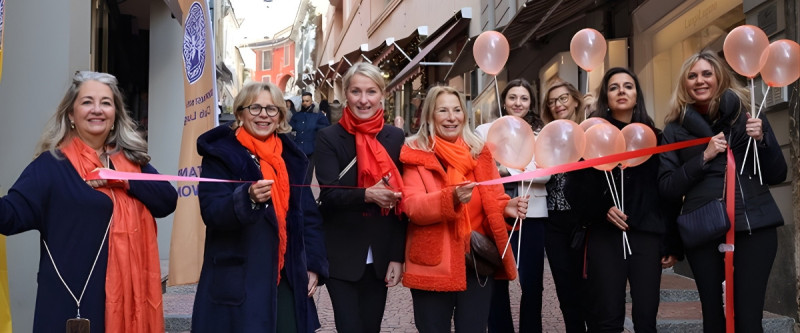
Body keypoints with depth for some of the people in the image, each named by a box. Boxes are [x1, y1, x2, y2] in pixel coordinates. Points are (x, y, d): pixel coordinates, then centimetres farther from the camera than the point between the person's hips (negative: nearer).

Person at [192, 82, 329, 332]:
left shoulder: (291, 156, 12)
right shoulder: (221, 153, -3)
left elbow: (308, 215, 14)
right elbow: (212, 212, -13)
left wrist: (314, 265, 4)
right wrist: (248, 197, -32)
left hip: (287, 279, 5)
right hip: (237, 282, -4)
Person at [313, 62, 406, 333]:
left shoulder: (395, 137, 2)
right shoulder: (329, 138, -6)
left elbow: (400, 200, 2)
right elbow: (329, 194, -16)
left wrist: (398, 256, -2)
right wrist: (367, 195, -35)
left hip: (380, 256, 3)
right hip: (341, 256, -3)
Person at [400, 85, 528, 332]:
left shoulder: (479, 152, 9)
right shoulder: (416, 153, -4)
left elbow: (493, 199, 13)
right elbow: (411, 206, -15)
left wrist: (507, 207, -10)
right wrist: (451, 198, -31)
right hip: (434, 263, -3)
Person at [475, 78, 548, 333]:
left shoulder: (540, 132, 8)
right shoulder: (485, 131, 8)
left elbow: (545, 173, -6)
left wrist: (507, 170, -14)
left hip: (531, 215, 0)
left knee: (532, 282, 5)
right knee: (496, 281, 6)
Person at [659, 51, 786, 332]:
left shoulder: (748, 115, 6)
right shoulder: (676, 129, 6)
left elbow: (777, 175, 7)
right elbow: (666, 187, -1)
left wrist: (762, 140, -10)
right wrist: (704, 157, -12)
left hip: (754, 224, 0)